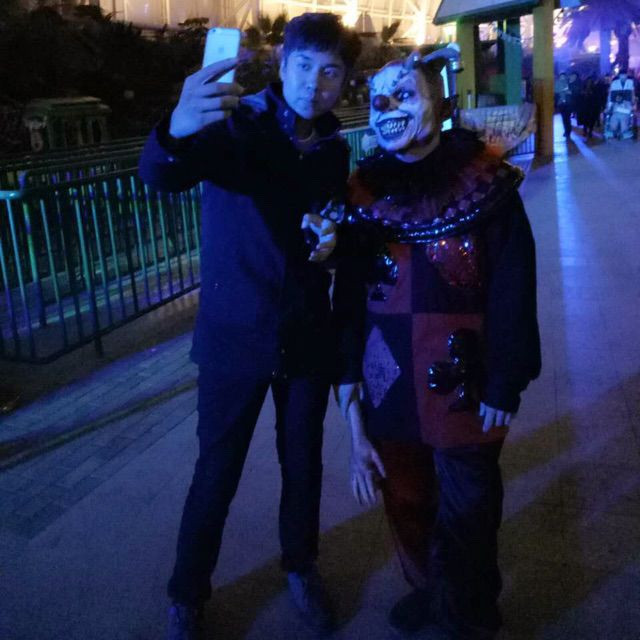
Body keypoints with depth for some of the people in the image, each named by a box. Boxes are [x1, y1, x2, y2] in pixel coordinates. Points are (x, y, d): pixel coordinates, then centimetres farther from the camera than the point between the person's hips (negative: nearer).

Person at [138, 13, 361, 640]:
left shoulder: (335, 149, 6)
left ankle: (301, 565, 42)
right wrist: (176, 131, -51)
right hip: (234, 335, -4)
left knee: (303, 462, 16)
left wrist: (333, 241, -13)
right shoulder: (236, 123, -11)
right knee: (216, 473, 6)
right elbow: (161, 175, -28)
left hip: (308, 335, 4)